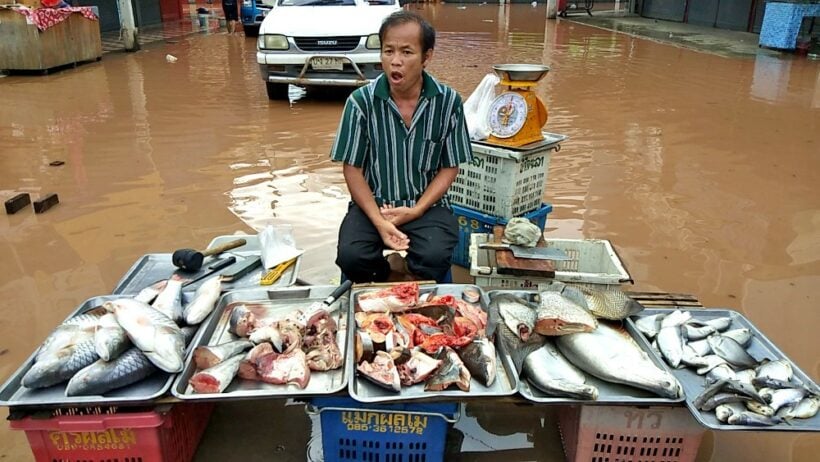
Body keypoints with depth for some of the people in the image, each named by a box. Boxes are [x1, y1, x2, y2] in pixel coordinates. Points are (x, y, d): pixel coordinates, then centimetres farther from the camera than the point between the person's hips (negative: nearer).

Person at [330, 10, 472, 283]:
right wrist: (379, 221, -16)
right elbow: (352, 169, -3)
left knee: (435, 258, -29)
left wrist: (416, 211, -13)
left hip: (427, 205, 0)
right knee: (351, 257, -26)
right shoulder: (361, 101, -8)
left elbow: (450, 168, 1)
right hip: (371, 204, 1)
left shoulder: (448, 102, -5)